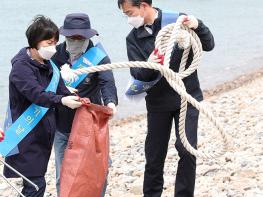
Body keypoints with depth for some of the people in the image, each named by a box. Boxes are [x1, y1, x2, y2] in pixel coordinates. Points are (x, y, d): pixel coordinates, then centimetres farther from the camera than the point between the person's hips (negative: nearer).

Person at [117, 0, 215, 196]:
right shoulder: (134, 38, 0)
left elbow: (208, 46, -6)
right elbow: (137, 73, -9)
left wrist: (198, 26, -26)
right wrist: (149, 66, -31)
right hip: (158, 101, 3)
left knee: (186, 149, -10)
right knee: (154, 155, 8)